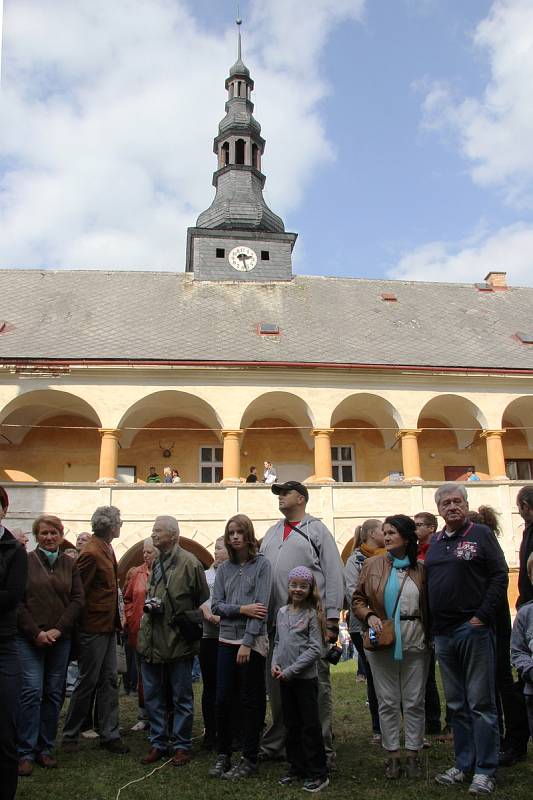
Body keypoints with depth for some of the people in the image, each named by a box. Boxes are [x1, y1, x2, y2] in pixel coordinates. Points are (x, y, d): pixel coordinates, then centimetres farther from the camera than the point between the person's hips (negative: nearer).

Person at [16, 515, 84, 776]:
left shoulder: (69, 564, 7)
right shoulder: (25, 562, -2)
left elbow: (77, 600, 4)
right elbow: (17, 601, -5)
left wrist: (58, 629, -7)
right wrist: (36, 632, -11)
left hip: (60, 638, 3)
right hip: (29, 638, -3)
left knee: (54, 693, 7)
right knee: (32, 691, -7)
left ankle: (45, 748, 19)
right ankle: (26, 752, 5)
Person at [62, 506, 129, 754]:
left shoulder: (106, 549, 9)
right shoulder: (91, 553, -20)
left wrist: (116, 620, 13)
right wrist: (81, 621, -13)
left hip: (108, 627, 9)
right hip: (93, 628, -8)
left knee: (109, 682, 12)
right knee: (87, 682, 4)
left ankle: (110, 735, 20)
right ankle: (70, 735, 21)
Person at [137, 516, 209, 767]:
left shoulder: (189, 562, -13)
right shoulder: (155, 563, 9)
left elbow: (203, 602, -7)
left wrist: (188, 620, -8)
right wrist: (149, 605, 5)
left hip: (179, 642, -7)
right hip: (152, 641, 7)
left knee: (181, 698, 8)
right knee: (152, 696, 15)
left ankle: (181, 745, 22)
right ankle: (158, 743, 29)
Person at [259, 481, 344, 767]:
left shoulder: (317, 530, 0)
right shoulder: (271, 534, 18)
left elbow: (334, 575, -5)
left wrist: (331, 619, -10)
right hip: (276, 623, 6)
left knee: (317, 685, 1)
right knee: (276, 686, 14)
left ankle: (323, 749, 11)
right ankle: (273, 744, 27)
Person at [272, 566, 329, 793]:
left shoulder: (312, 614, -9)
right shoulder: (282, 612, 7)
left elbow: (315, 649, -13)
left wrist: (291, 670, -16)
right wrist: (275, 663, -2)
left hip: (305, 678, -6)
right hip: (285, 679, 6)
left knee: (310, 725, 1)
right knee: (291, 725, 15)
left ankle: (318, 773, 13)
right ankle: (296, 769, 28)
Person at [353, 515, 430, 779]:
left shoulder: (420, 569, 0)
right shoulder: (372, 565, 1)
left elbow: (428, 606, 5)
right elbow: (357, 599, 5)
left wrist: (430, 637, -3)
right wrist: (369, 616, -13)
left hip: (415, 643, 0)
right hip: (381, 642, 0)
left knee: (414, 702, 9)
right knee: (387, 702, 8)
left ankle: (413, 754, 23)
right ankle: (392, 755, 21)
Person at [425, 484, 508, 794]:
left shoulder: (480, 534, -3)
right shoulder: (435, 543, 14)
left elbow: (500, 576, -8)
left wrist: (482, 616, -14)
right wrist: (431, 626, 10)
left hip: (474, 629, -6)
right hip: (443, 632, 6)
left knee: (480, 702, 1)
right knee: (457, 704, 14)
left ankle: (485, 771, 11)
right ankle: (464, 765, 24)